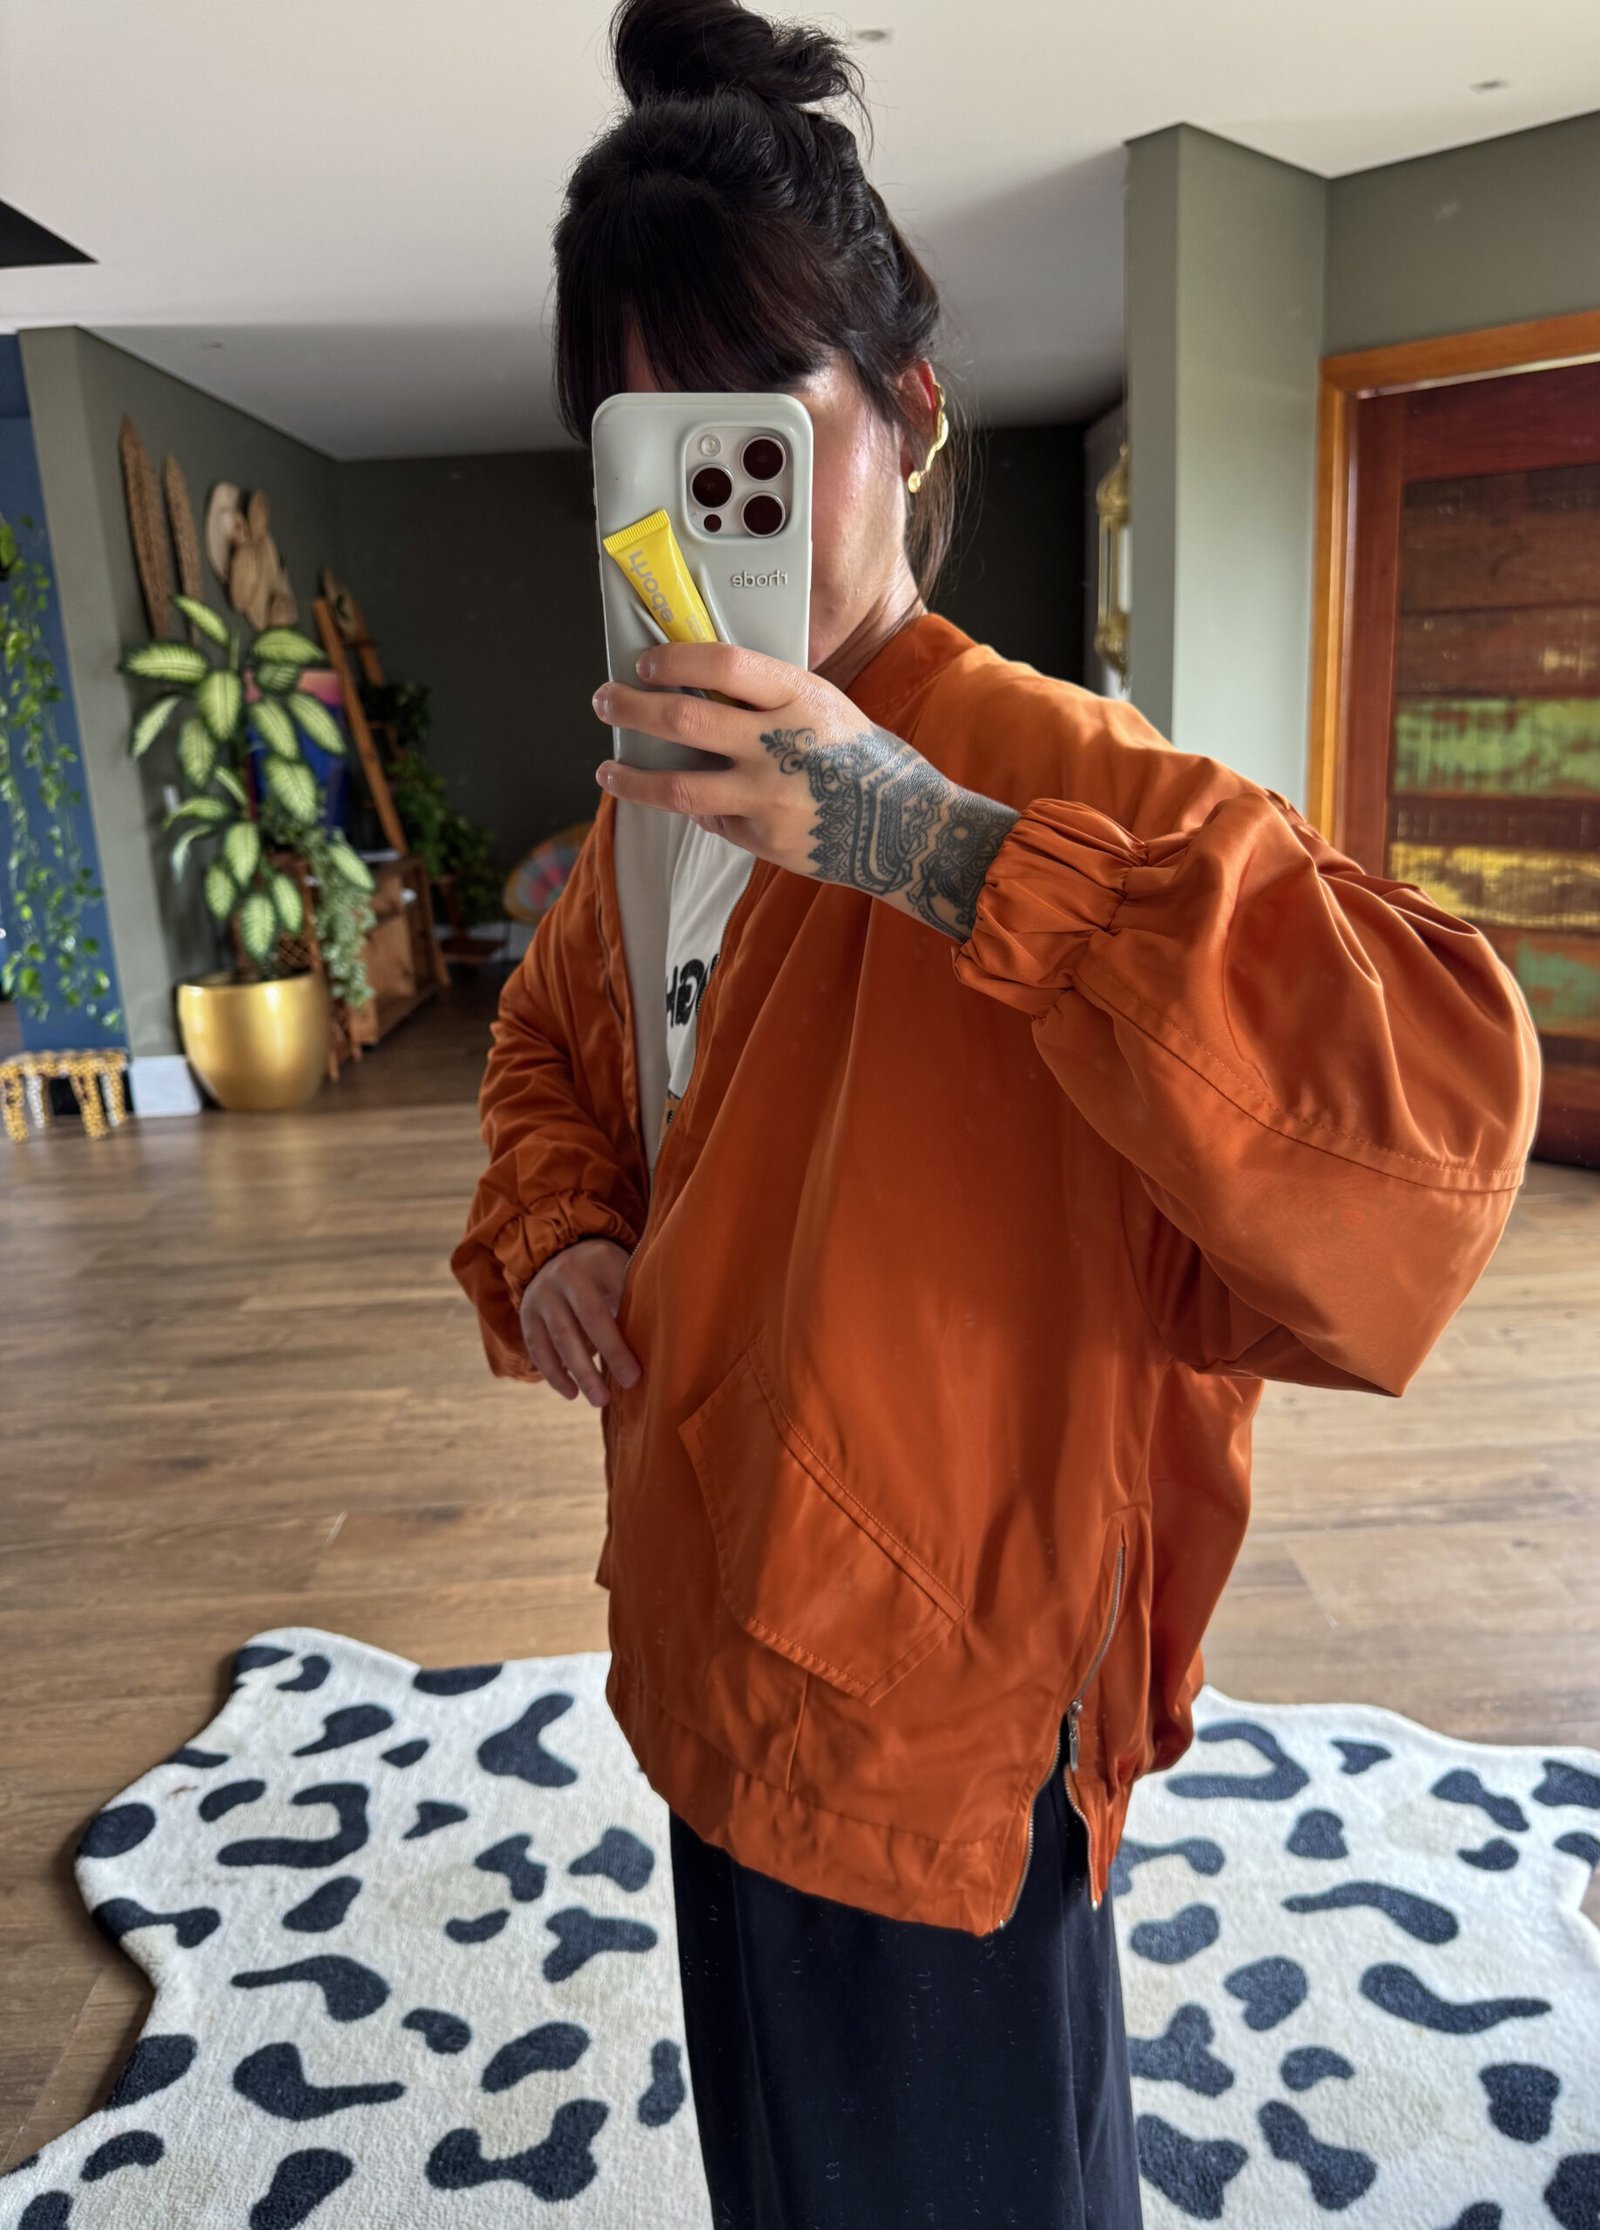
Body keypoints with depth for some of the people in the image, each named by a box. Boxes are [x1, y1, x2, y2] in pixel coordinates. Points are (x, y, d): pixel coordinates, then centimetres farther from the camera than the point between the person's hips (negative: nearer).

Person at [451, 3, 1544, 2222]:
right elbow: (551, 1040, 19)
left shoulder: (1045, 769, -23)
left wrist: (937, 847, -40)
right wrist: (554, 1227, -2)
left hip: (945, 1700, -7)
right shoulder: (655, 798, 2)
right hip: (724, 1647, 7)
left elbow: (1448, 1080, -36)